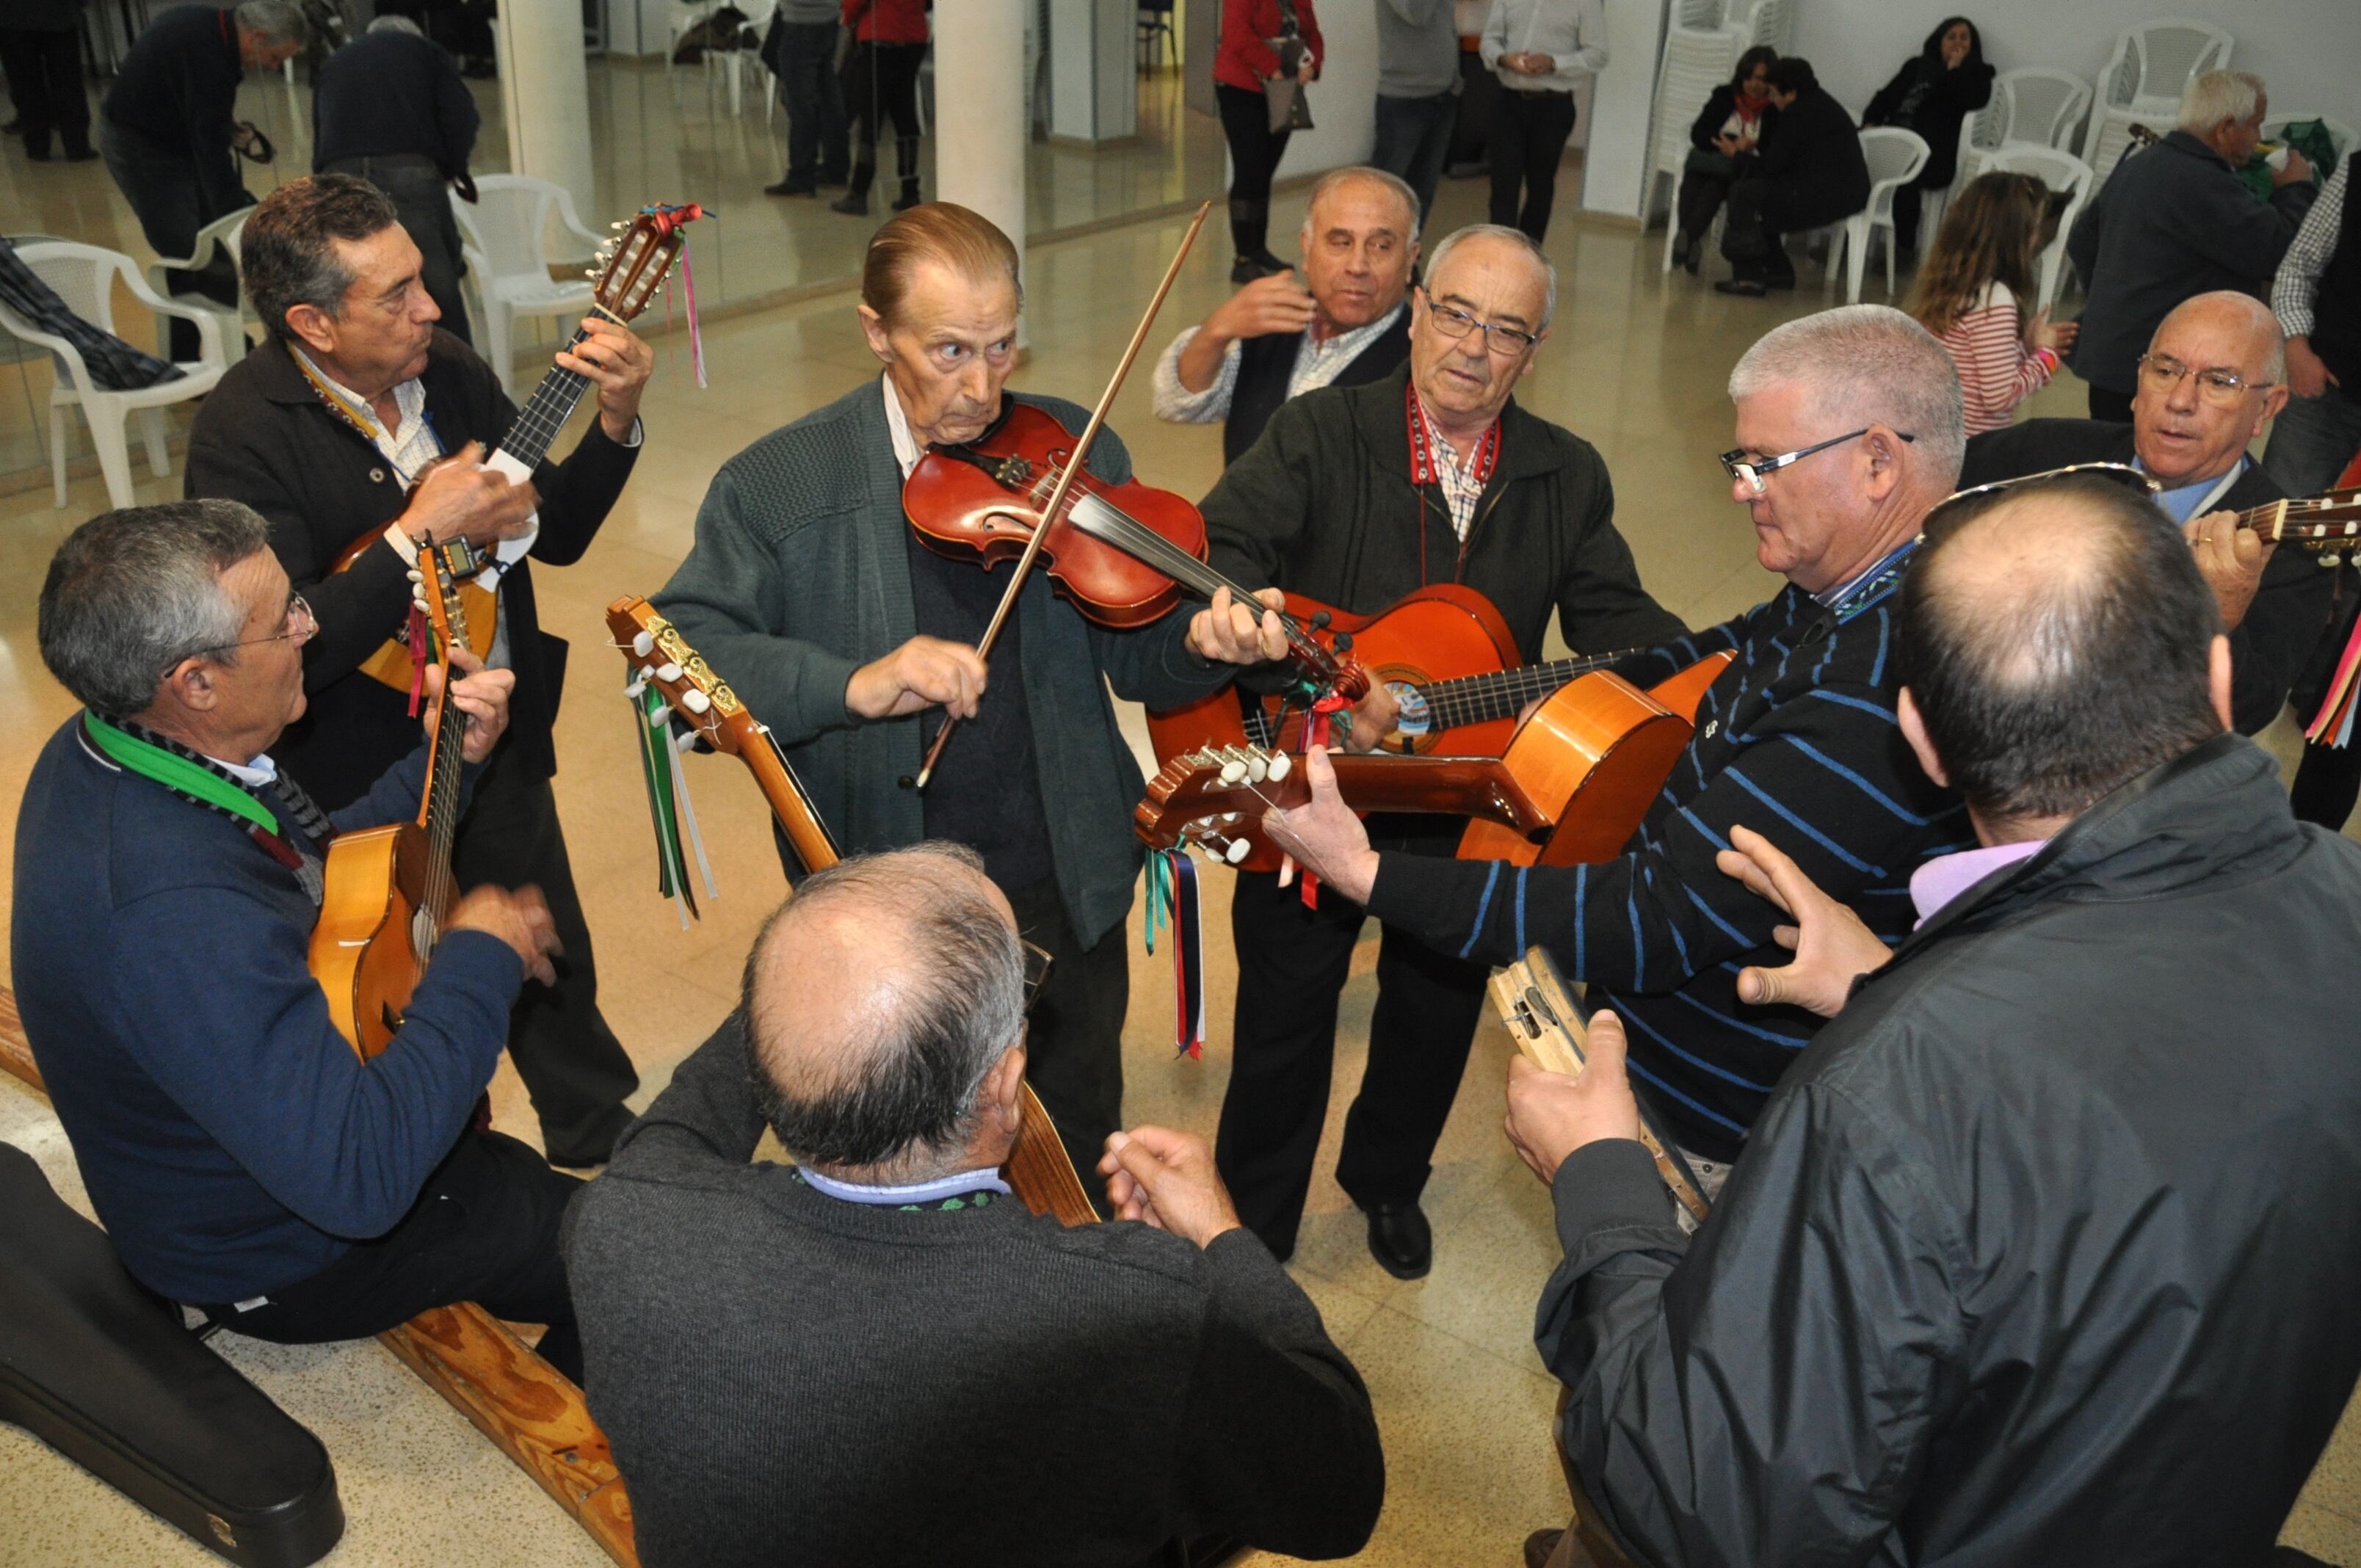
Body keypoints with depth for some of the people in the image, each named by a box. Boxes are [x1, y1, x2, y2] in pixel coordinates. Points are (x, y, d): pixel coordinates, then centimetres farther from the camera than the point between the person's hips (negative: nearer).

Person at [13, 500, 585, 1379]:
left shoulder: (106, 750, -8)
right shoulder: (168, 911, -40)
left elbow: (326, 869, 8)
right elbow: (363, 1181, -41)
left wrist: (443, 760, -7)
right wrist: (481, 958, -30)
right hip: (280, 1257, -9)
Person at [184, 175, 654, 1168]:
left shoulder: (450, 372, -2)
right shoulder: (242, 434, -21)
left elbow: (555, 534, 5)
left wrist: (615, 417, -9)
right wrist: (421, 530, -28)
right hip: (362, 780, -5)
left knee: (556, 976, 21)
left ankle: (612, 1159, 44)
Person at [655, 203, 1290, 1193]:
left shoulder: (1077, 453, -4)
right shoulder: (778, 488, -11)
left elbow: (1128, 657, -2)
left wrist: (1200, 645, -25)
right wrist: (851, 684, -35)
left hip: (1065, 890, 2)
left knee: (1079, 1151, 22)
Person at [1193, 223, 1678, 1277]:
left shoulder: (1567, 478, 0)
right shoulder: (1319, 436, -11)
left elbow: (1617, 618, 0)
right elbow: (1218, 551, -22)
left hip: (1469, 804, 3)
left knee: (1438, 1013, 21)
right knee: (1282, 1024, 11)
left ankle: (1387, 1181, 51)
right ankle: (1251, 1230, 35)